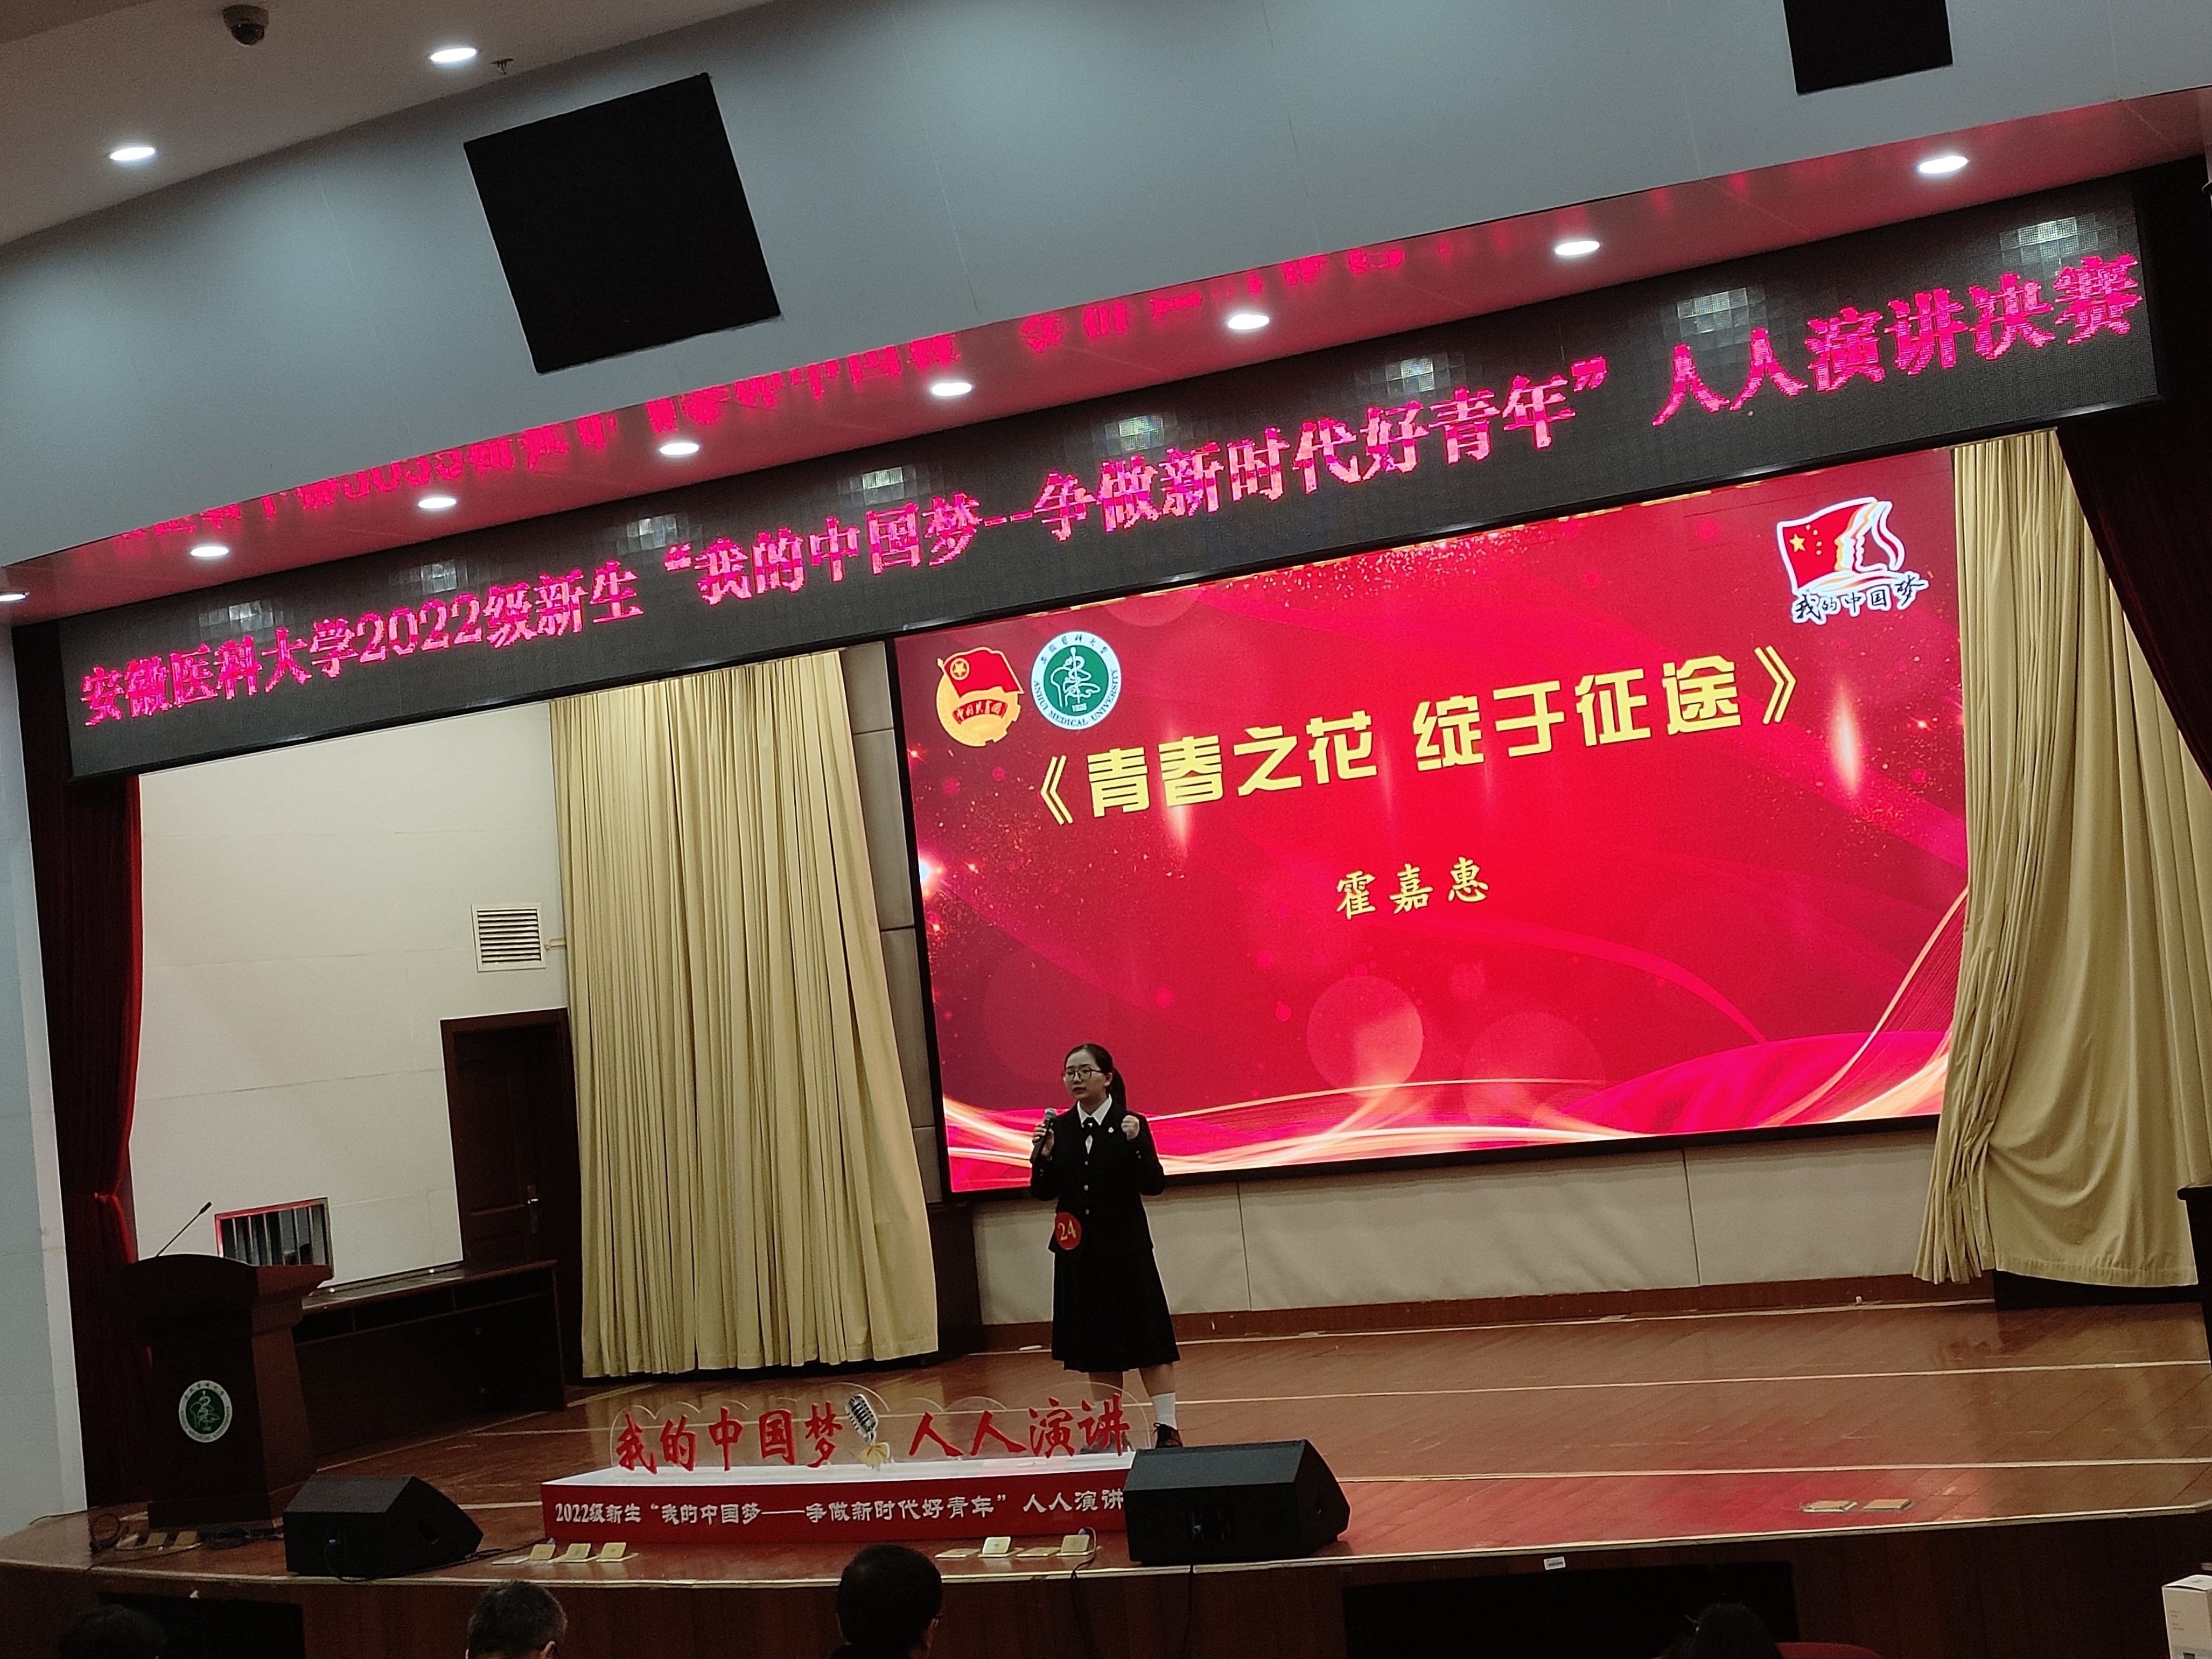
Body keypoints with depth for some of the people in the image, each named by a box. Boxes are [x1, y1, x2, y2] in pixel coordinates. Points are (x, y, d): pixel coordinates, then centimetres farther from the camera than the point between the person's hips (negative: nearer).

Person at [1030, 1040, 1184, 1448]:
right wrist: (1043, 1157, -16)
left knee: (1148, 1339, -1)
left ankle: (1167, 1428, 4)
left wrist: (1136, 1142, -28)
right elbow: (1043, 1192, 3)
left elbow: (1154, 1184, -13)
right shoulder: (1058, 1129, 3)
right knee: (1097, 1344, 9)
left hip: (1126, 1247, -4)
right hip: (1078, 1251, 4)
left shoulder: (1130, 1125, -7)